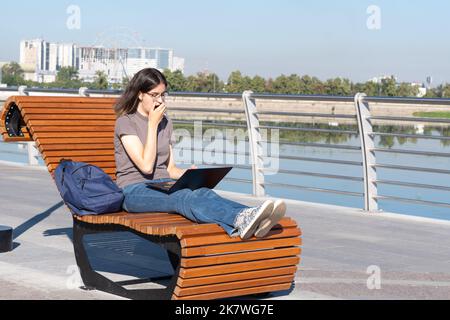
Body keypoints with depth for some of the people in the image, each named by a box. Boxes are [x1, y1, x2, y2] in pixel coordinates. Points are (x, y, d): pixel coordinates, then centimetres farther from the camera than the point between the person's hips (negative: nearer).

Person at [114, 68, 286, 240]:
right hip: (134, 191, -6)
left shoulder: (165, 122, 17)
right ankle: (239, 220, -63)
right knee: (183, 197, -36)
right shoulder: (125, 122, -3)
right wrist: (152, 124, -10)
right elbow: (146, 166, -14)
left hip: (163, 186, 6)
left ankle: (249, 218, -57)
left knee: (203, 193, -29)